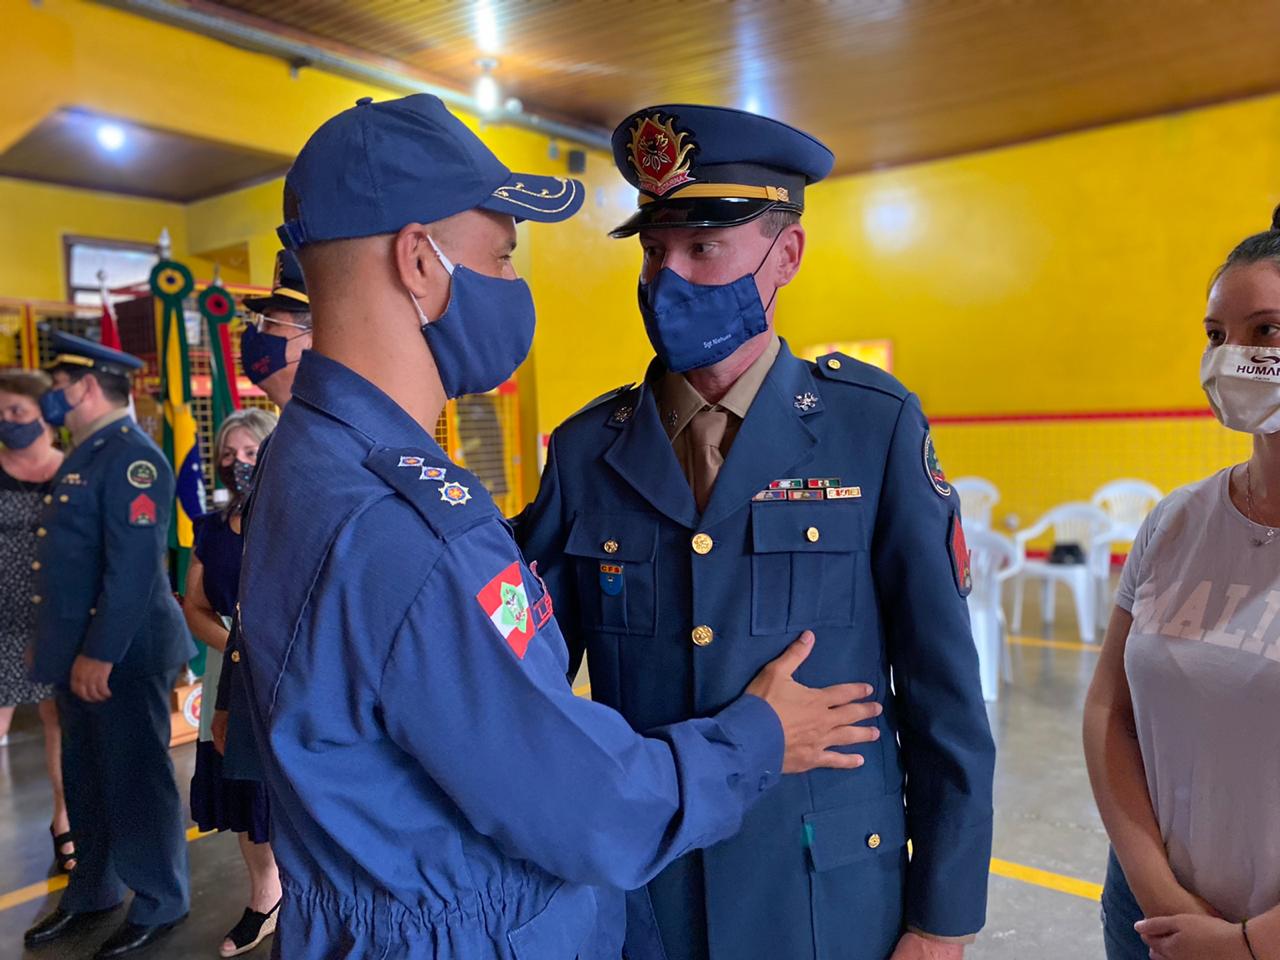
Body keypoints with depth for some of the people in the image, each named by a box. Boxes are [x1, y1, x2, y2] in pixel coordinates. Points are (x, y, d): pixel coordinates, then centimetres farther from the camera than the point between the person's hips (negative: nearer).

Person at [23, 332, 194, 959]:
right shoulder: (86, 455, 14)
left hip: (122, 653, -9)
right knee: (86, 777, 20)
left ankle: (160, 906, 21)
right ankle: (92, 892, 37)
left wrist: (101, 654, -23)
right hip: (79, 649, 9)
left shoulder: (133, 458, -17)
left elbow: (133, 568, -23)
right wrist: (64, 648, 16)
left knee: (136, 781, 4)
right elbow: (71, 556, 17)